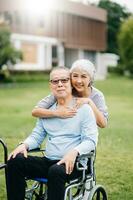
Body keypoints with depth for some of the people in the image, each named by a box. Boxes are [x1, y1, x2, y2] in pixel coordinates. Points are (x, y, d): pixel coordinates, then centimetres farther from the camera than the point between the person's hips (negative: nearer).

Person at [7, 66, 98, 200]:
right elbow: (36, 136, 18)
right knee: (15, 161, -18)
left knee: (56, 171, -38)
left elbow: (91, 140, -8)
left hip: (72, 164, -5)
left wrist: (74, 152, -27)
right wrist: (24, 145, -5)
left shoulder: (84, 109, -1)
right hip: (48, 161, 5)